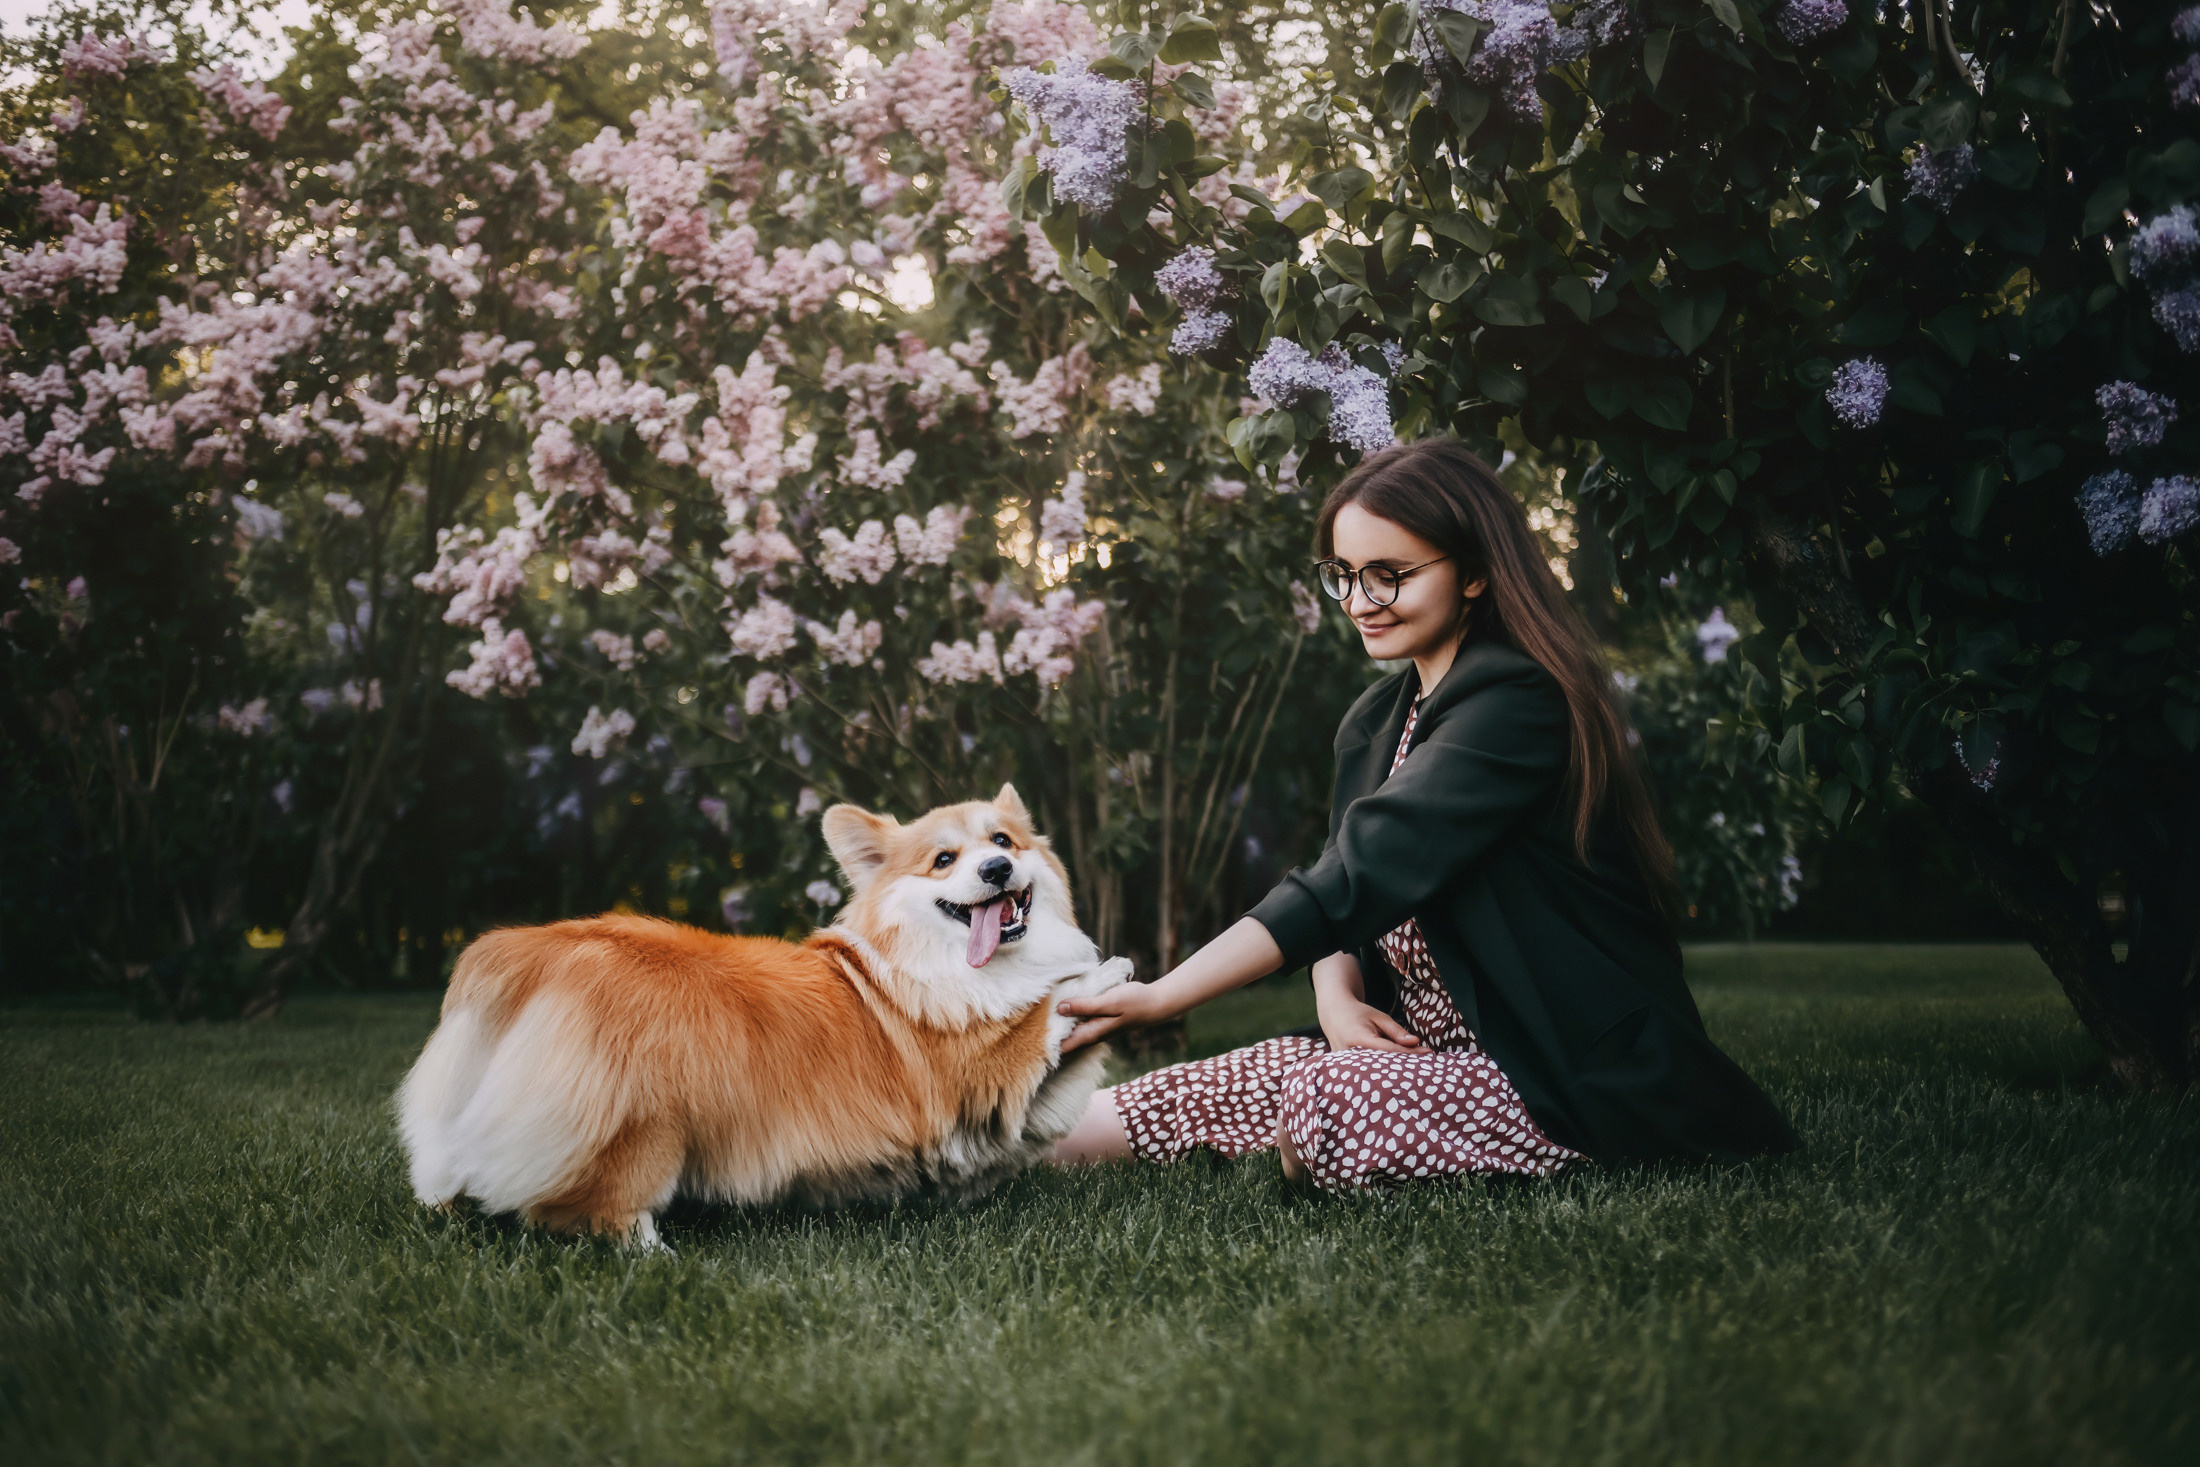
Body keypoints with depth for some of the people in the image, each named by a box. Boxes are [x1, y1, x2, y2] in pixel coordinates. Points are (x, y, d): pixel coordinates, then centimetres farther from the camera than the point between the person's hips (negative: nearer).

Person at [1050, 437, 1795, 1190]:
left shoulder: (1518, 704, -16)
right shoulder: (1373, 723, 13)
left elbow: (1361, 876, -24)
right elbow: (1344, 893, 10)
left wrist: (1162, 996, -25)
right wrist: (1337, 998, -14)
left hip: (1588, 1073, -7)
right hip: (1429, 1052, 8)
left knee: (1334, 1105, -30)